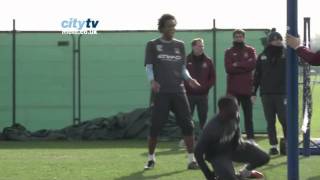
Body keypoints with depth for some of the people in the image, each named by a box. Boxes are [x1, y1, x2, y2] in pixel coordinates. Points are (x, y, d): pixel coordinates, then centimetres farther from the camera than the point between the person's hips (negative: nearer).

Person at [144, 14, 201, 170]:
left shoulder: (180, 45, 15)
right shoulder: (153, 45, 6)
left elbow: (182, 67, 17)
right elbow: (148, 66, 1)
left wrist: (189, 79, -2)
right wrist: (152, 80, -18)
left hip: (178, 90, 3)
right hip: (161, 91, -3)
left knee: (187, 124, -6)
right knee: (155, 126, -4)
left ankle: (192, 159, -2)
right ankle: (151, 159, 12)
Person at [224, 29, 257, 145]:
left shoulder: (250, 50, 9)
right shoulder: (229, 52, 8)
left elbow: (253, 64, -9)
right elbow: (228, 68, -8)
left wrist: (237, 65, -11)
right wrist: (245, 67, -10)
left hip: (247, 88, 0)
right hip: (233, 89, 0)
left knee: (248, 114, 4)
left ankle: (250, 138, 6)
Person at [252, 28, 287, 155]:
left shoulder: (286, 54, 2)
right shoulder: (262, 56, 8)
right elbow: (257, 75, 9)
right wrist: (254, 92, 6)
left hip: (282, 93, -2)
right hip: (266, 94, 2)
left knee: (284, 120, -1)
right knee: (270, 122, 4)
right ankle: (273, 146, 8)